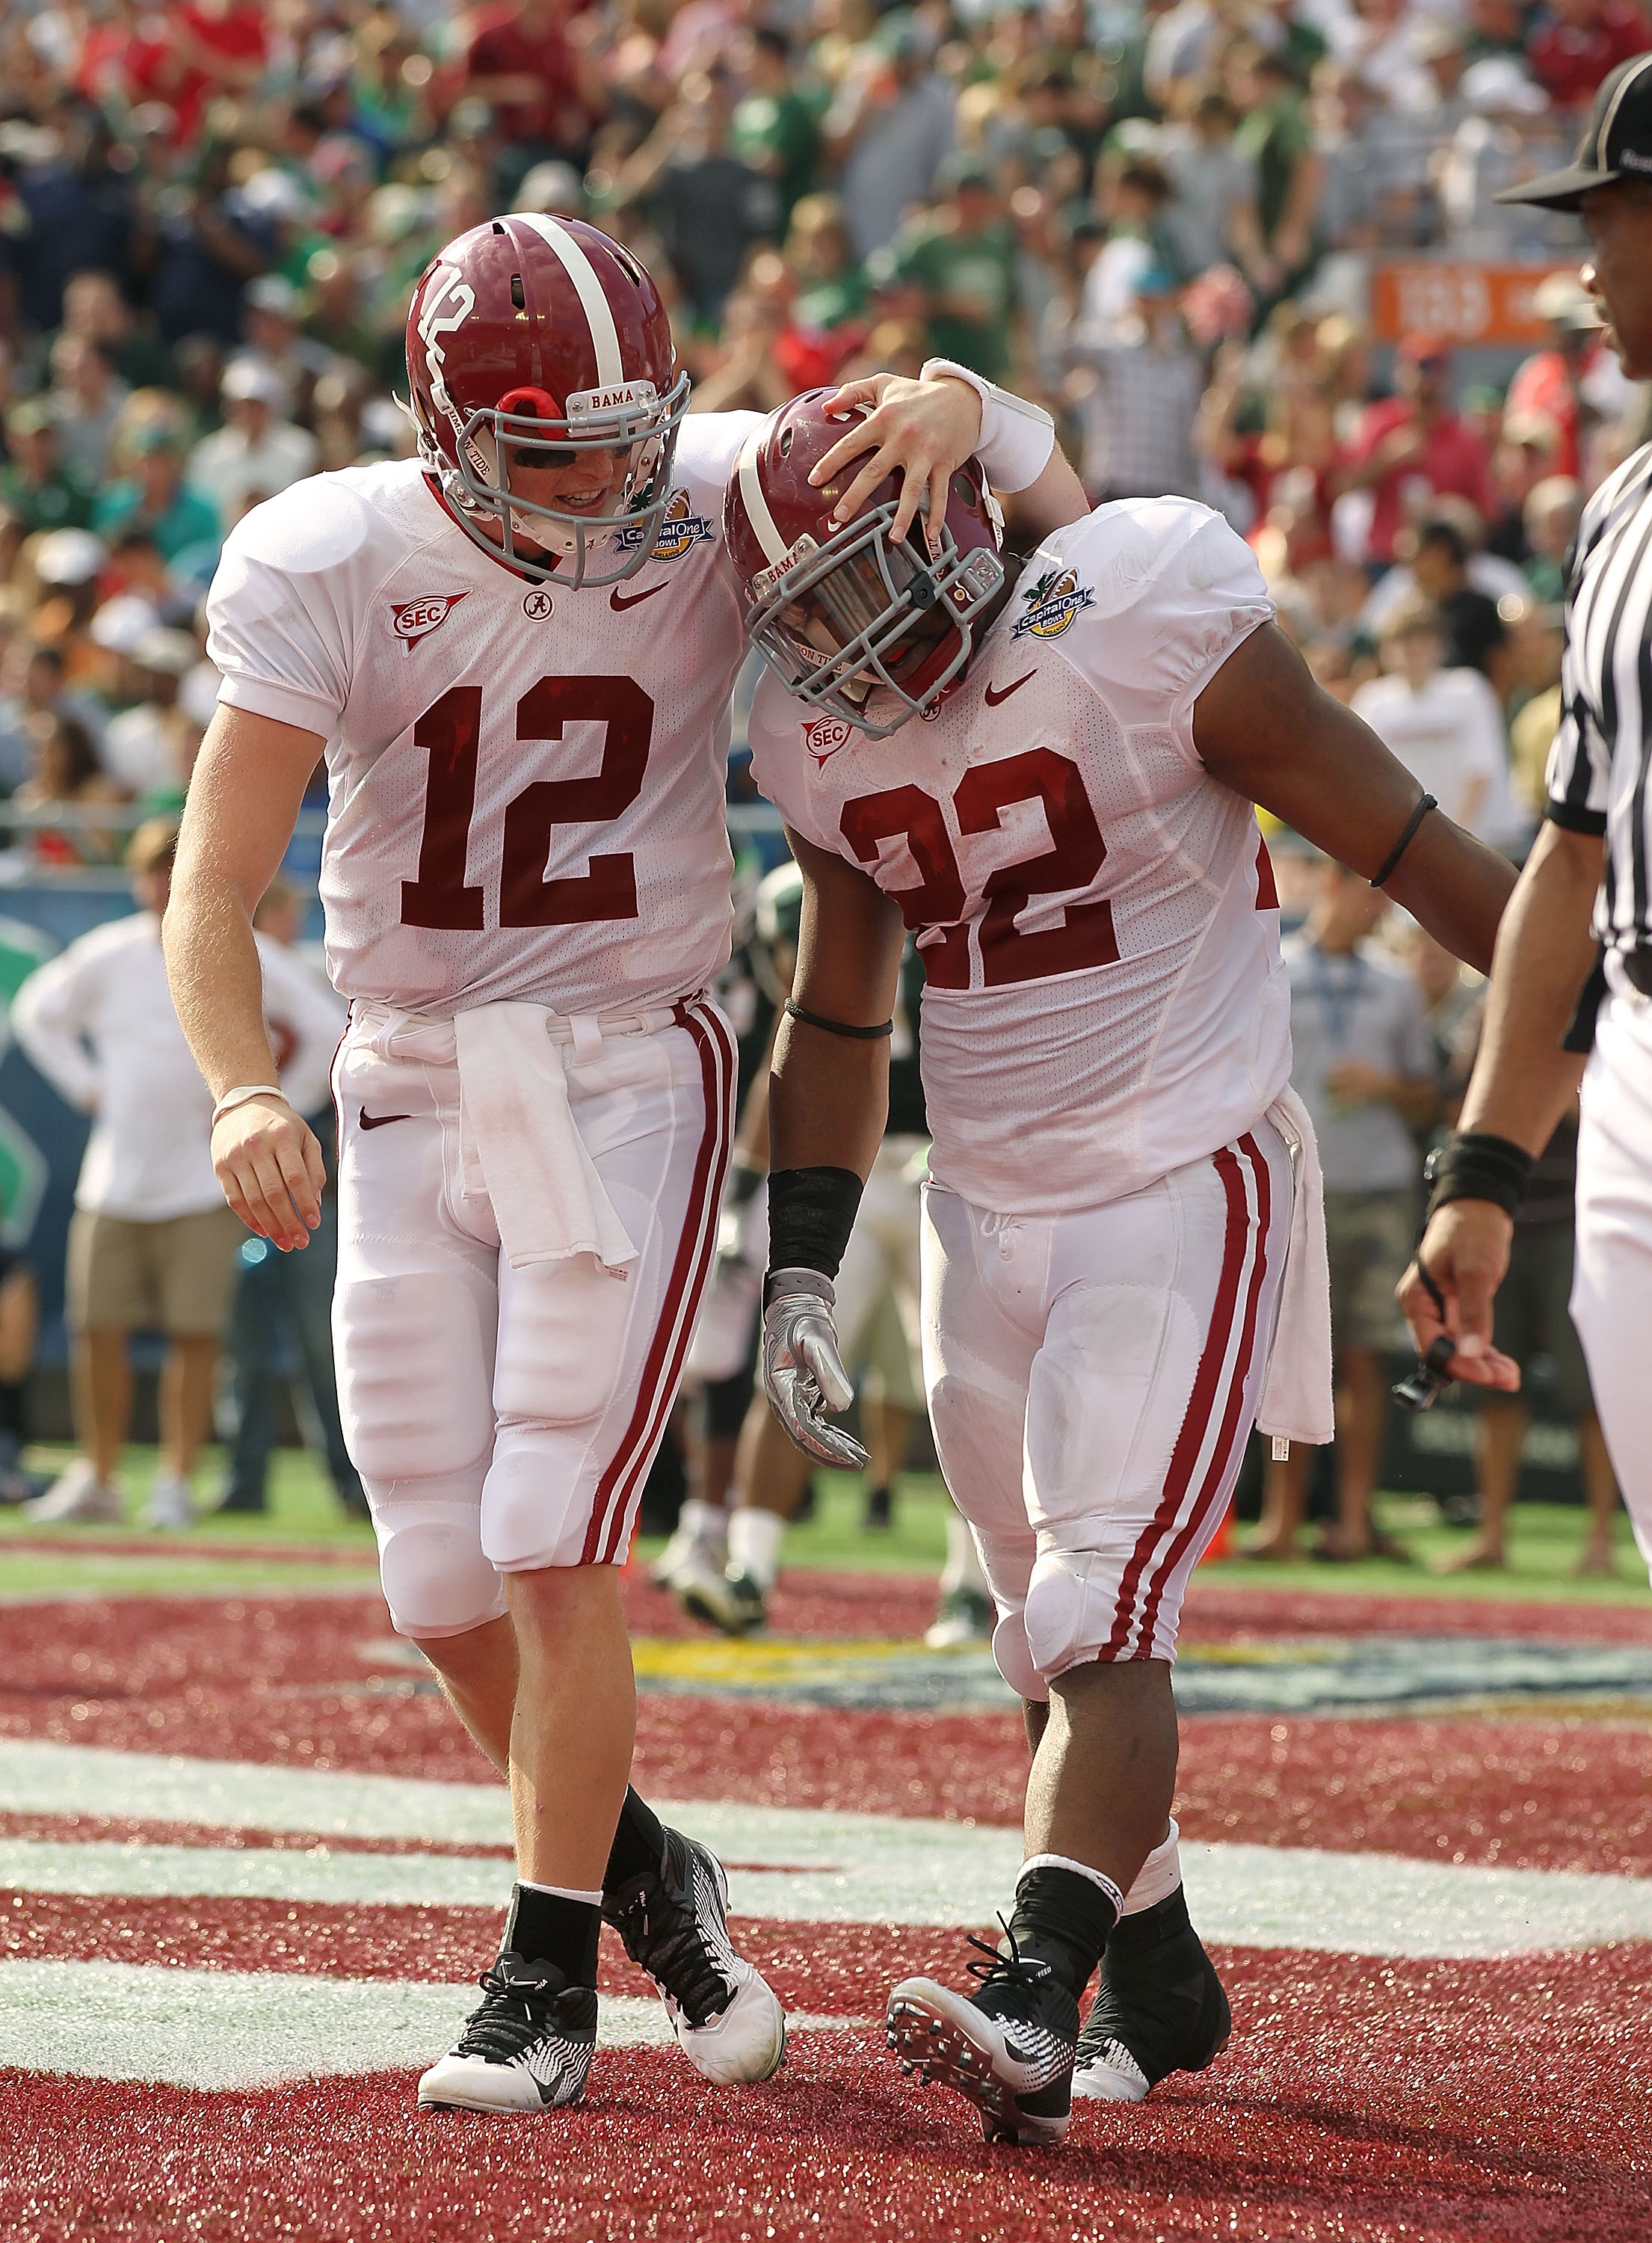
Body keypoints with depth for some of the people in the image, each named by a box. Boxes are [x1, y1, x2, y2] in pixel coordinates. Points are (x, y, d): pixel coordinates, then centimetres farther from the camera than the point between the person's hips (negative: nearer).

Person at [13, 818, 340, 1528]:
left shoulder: (245, 959, -2)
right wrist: (85, 1088, 11)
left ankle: (176, 1483, 3)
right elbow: (38, 1012, 21)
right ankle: (96, 1477, 13)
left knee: (194, 1334, -5)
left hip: (202, 1184, -2)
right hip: (115, 1179, 2)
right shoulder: (107, 957, 5)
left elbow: (323, 1030, 6)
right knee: (97, 1329, 1)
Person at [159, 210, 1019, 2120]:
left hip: (630, 1080, -2)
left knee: (553, 1550, -12)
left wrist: (932, 416, -31)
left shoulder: (708, 508, -10)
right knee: (441, 1584, 5)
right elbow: (214, 887, -14)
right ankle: (645, 1879, 29)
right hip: (411, 1095, 2)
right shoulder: (330, 568, -11)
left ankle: (546, 1977, 1)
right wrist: (241, 1094, -31)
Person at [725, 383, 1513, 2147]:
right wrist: (798, 1274, 11)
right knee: (1050, 1641, 10)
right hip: (985, 1210, 6)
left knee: (1101, 1615, -18)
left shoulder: (1160, 641, -15)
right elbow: (837, 1019, 17)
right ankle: (1161, 1985, 25)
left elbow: (1420, 857, -8)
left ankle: (1034, 2002, -29)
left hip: (1182, 1189, -6)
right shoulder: (826, 748, 4)